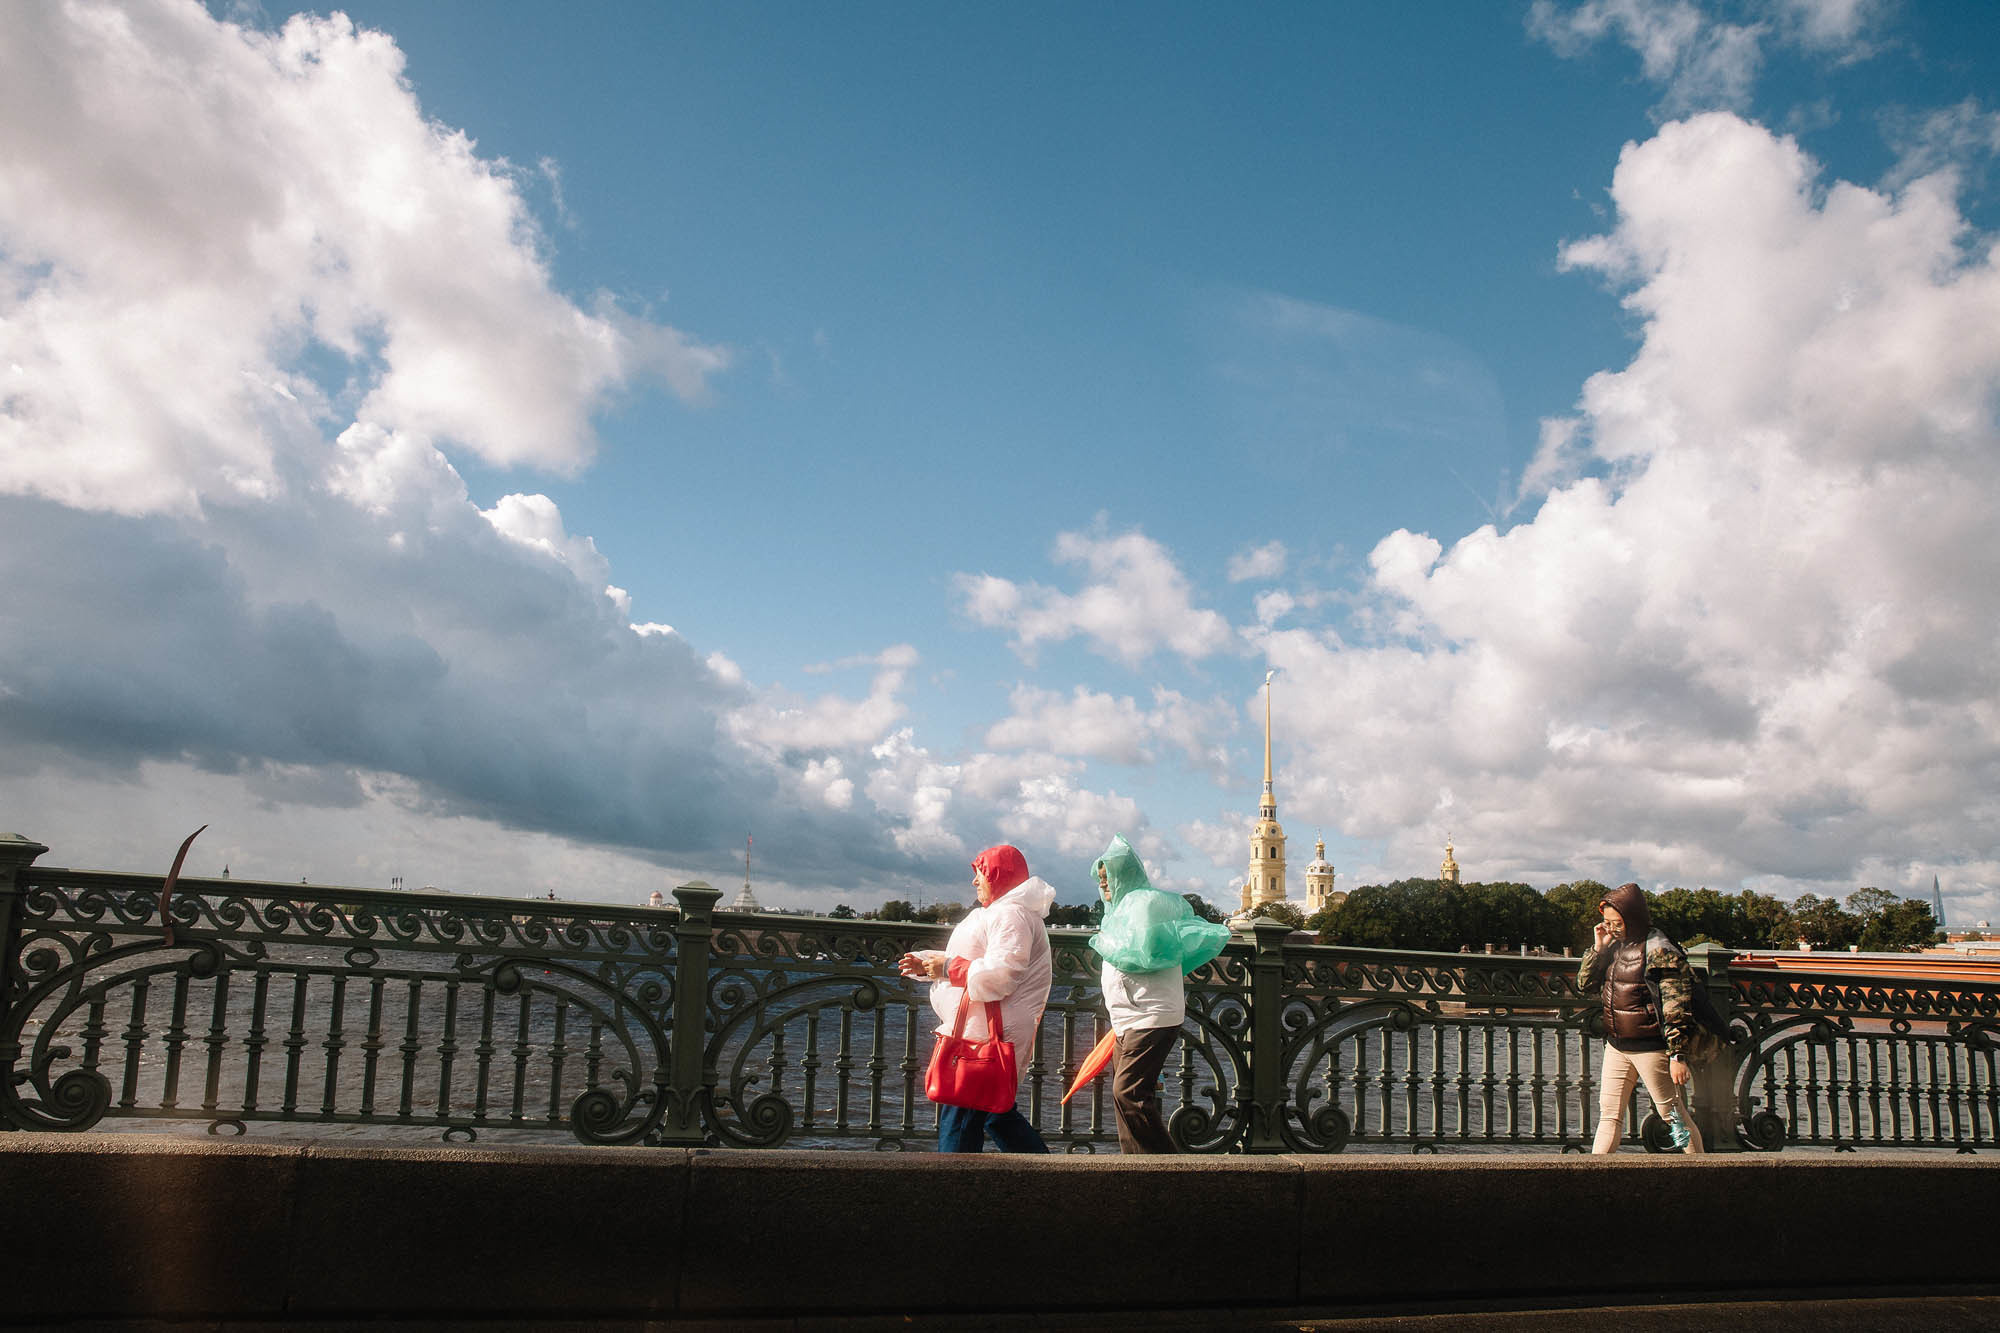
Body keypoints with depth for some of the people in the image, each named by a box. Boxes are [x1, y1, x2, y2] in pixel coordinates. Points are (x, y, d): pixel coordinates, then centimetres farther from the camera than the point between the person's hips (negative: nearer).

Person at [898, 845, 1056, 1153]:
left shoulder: (1012, 914, -14)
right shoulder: (997, 913, 21)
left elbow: (998, 976, -24)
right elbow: (972, 963, 26)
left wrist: (949, 967, -16)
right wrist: (926, 964, 14)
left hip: (986, 1038, -11)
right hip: (981, 1033, 11)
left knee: (959, 1119, -8)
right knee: (998, 1115, 16)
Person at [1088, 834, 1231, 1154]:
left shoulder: (1145, 901, -11)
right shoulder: (1124, 905, 21)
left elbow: (1144, 953, -21)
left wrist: (1105, 944, -9)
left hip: (1150, 1018, -11)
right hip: (1129, 1019, 11)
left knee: (1128, 1093, -16)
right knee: (1124, 1093, 10)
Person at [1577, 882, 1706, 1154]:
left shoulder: (1659, 952, -14)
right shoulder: (1616, 946, 8)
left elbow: (1676, 1007, -16)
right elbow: (1584, 982, 13)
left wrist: (1677, 1055, -20)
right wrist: (1598, 947, -1)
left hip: (1650, 1047, -7)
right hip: (1616, 1045, 7)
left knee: (1673, 1114, 4)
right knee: (1609, 1114, 9)